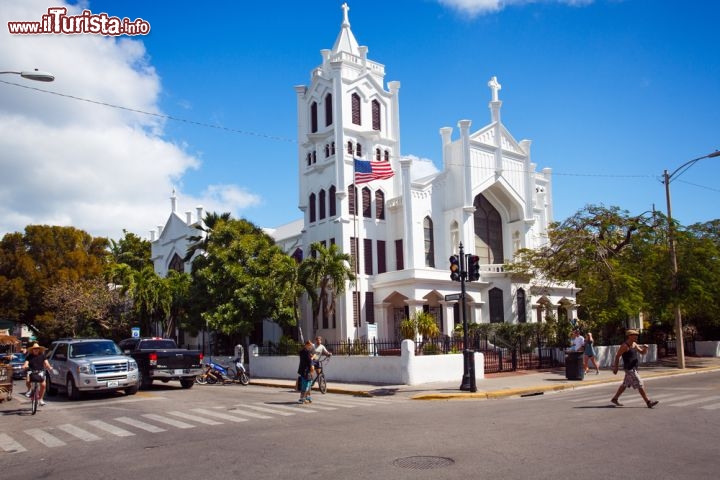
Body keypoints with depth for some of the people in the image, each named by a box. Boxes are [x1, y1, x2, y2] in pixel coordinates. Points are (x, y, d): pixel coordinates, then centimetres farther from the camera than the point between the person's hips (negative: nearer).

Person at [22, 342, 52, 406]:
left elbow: (46, 363, -1)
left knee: (43, 384, -16)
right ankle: (29, 390, 7)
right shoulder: (29, 356, 6)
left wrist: (49, 367, -21)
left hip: (40, 371, 0)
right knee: (27, 381, -30)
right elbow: (26, 362, -5)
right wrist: (24, 366, -29)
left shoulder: (42, 355, 7)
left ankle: (41, 399, 1)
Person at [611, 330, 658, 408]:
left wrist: (645, 348, -7)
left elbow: (642, 353, 15)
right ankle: (648, 402, -6)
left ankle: (615, 399, 25)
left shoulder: (634, 344, 11)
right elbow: (617, 356, -12)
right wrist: (615, 367, -12)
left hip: (633, 368, 10)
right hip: (629, 369, -10)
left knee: (625, 385, 16)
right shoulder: (625, 346, -15)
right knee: (640, 385, -9)